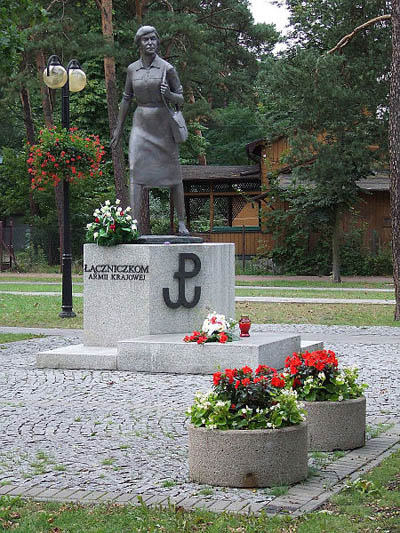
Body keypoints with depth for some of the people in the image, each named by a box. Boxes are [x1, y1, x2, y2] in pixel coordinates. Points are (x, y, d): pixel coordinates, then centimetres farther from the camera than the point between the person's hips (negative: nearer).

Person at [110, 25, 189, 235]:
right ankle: (135, 225, -15)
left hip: (163, 125, -2)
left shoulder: (167, 68, -4)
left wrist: (168, 94, -22)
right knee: (135, 172, -12)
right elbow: (126, 99, 15)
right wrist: (118, 128, 17)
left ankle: (181, 223, 18)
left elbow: (180, 99, 1)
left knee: (173, 172, 5)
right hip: (140, 125, 2)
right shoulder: (132, 69, 5)